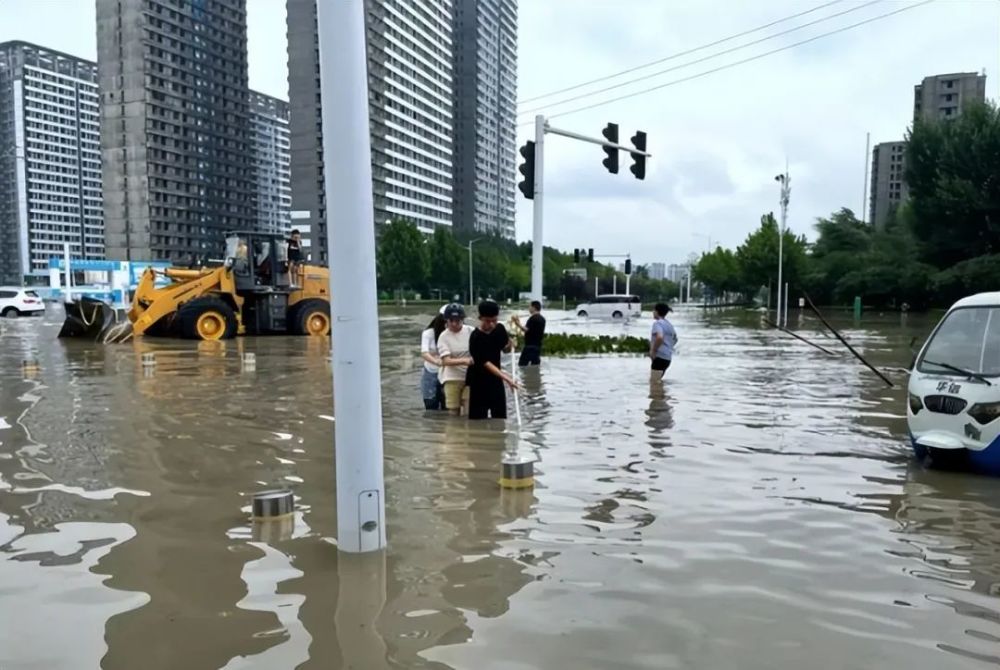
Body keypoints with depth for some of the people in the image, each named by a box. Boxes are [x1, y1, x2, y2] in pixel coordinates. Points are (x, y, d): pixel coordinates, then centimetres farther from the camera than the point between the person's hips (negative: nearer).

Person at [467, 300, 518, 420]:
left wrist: (511, 342, -9)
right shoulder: (476, 338, -23)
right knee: (478, 419, -1)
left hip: (496, 380, 6)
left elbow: (506, 349, 14)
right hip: (479, 382, -6)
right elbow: (485, 363, -29)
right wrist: (506, 377, -40)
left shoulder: (500, 329, -3)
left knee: (501, 417, 12)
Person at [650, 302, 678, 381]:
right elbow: (675, 339, 33)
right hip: (668, 357, 10)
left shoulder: (657, 323, -12)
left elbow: (659, 337, -31)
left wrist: (653, 350, -20)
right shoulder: (669, 324, 17)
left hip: (660, 357, -10)